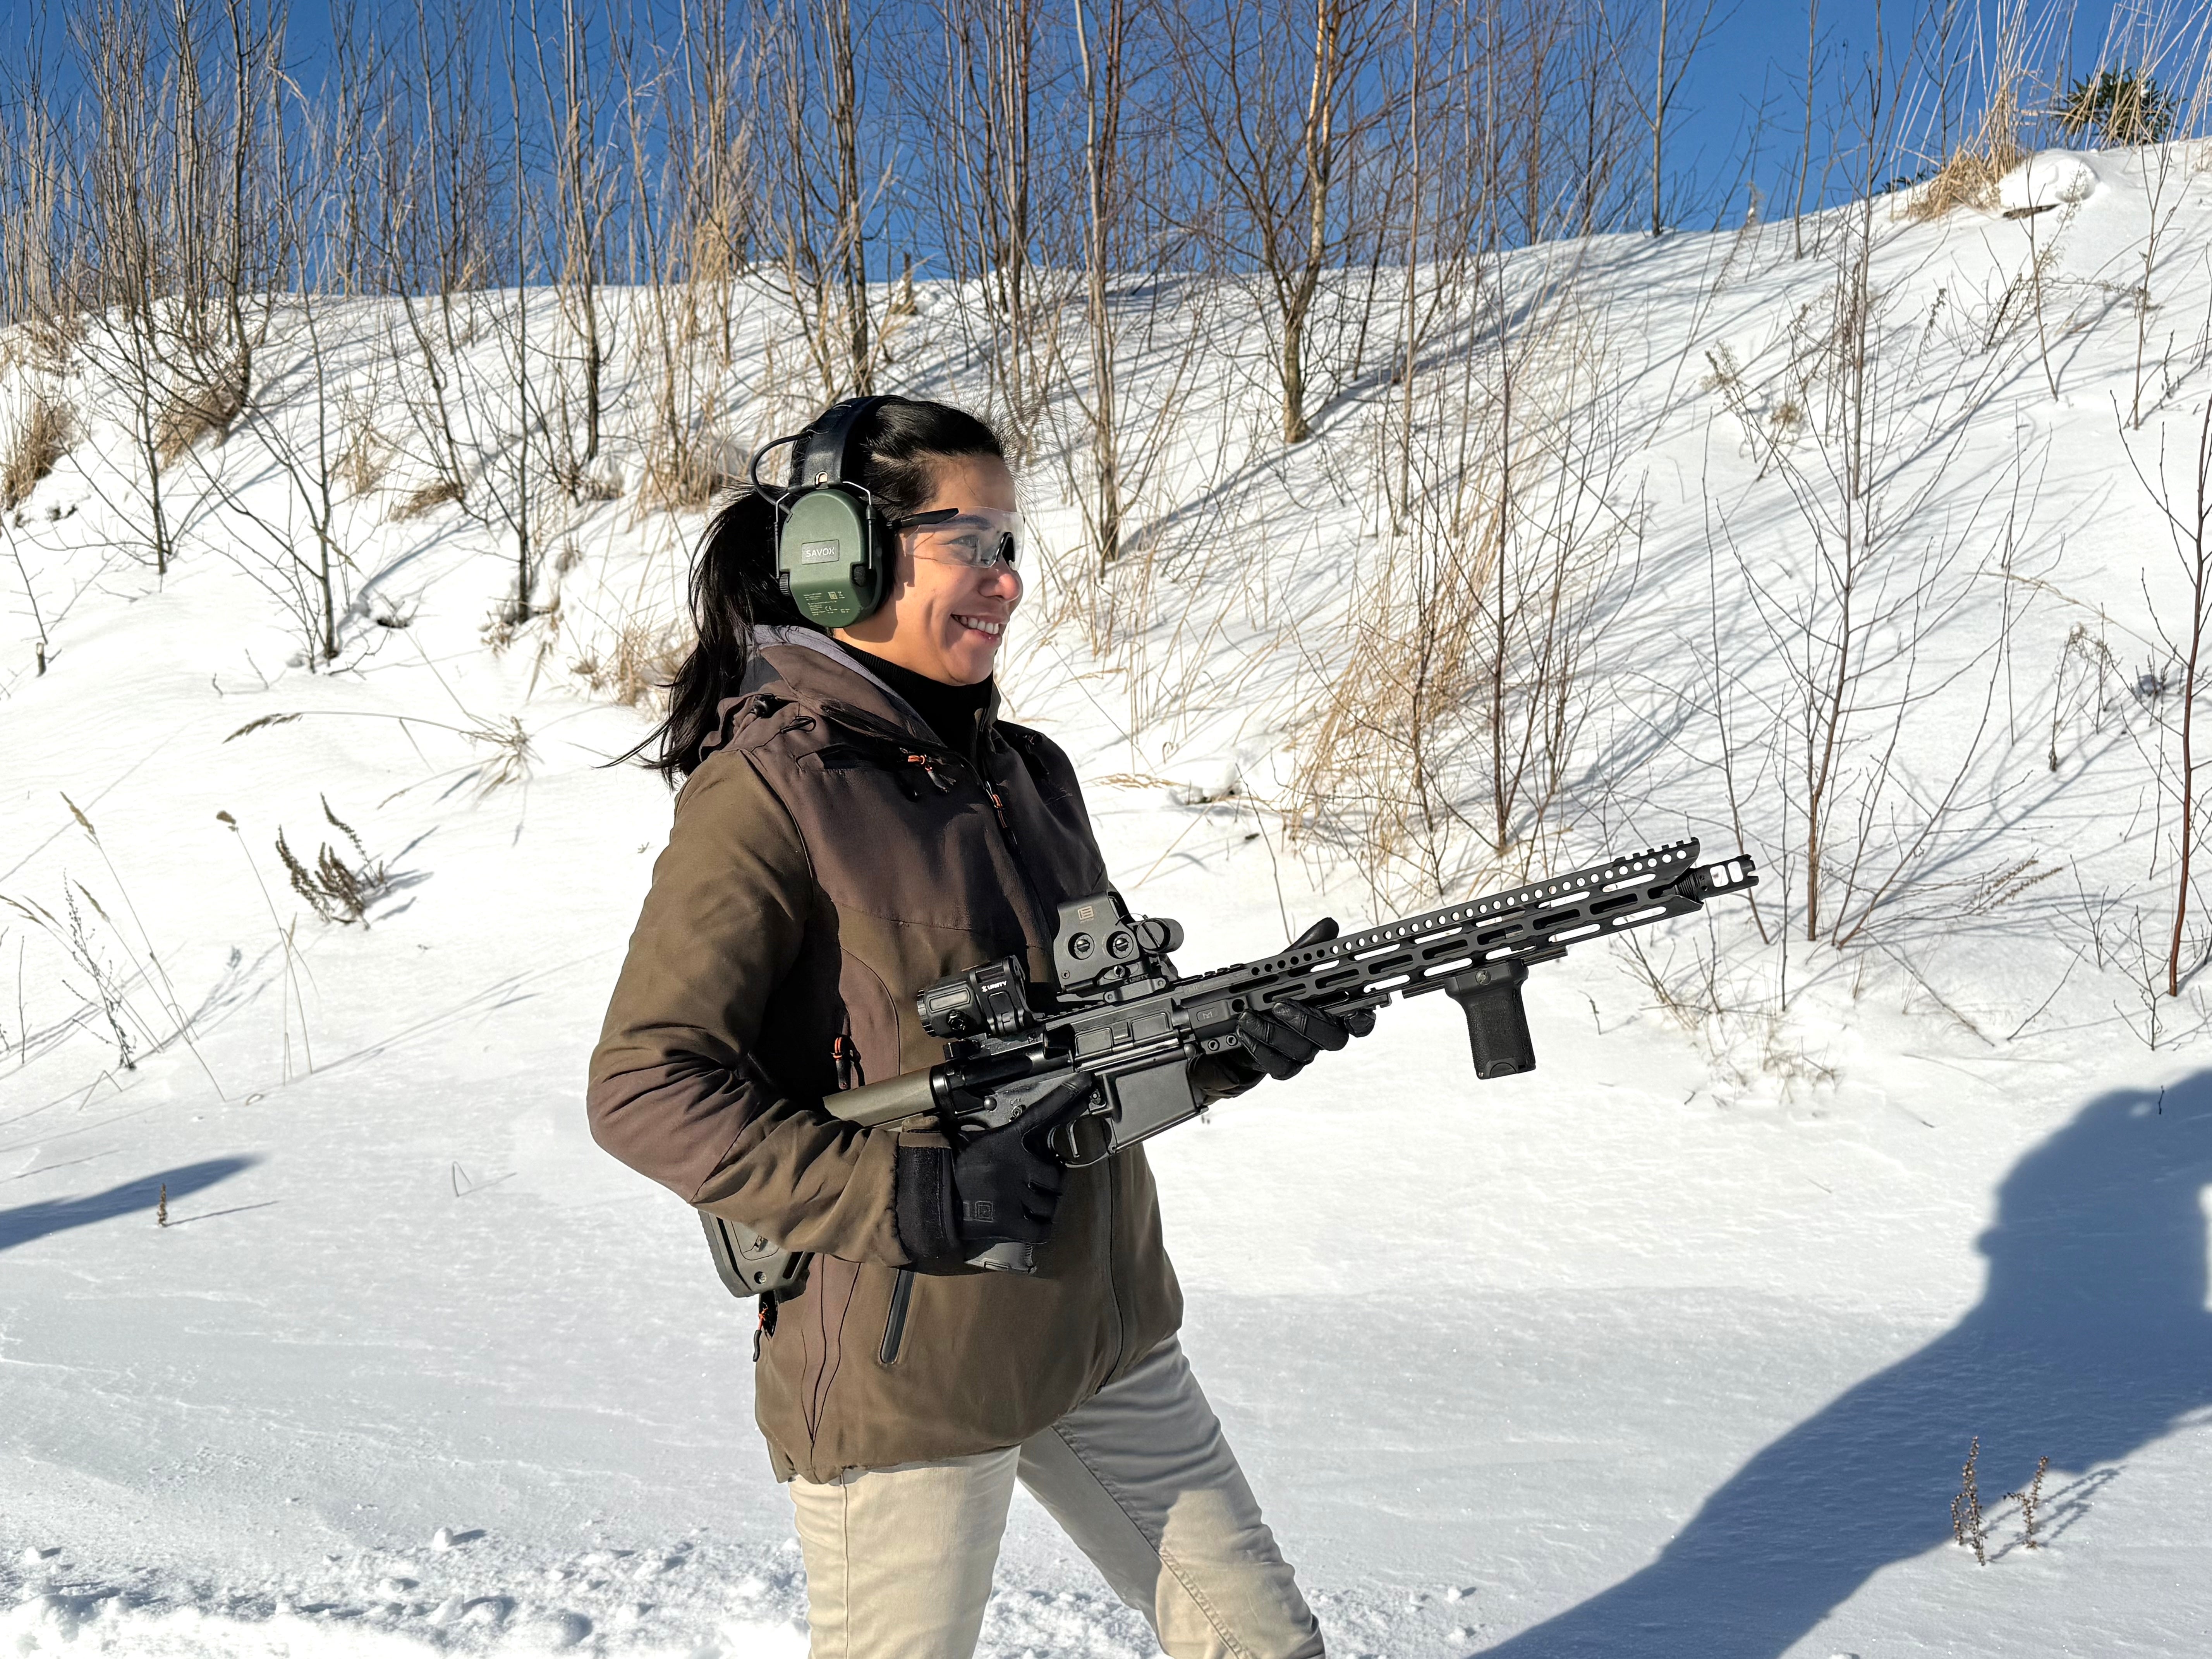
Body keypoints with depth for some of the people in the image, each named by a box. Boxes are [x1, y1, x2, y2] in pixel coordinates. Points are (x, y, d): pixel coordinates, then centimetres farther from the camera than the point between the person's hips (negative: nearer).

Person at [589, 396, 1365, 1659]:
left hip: (1101, 1328, 7)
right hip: (899, 1364, -7)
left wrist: (1231, 1042, -4)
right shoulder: (771, 790, -15)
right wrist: (903, 1197, -24)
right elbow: (644, 1089, -18)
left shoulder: (1026, 772, 8)